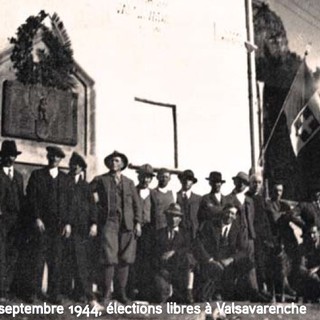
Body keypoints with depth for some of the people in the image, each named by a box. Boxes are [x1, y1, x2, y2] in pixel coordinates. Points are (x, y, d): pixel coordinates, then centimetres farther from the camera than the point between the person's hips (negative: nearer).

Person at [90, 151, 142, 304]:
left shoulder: (129, 182, 17)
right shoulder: (100, 180, 10)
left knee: (125, 259, 2)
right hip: (108, 222, -3)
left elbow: (136, 204, 13)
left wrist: (138, 223, 4)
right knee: (109, 258, -10)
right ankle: (107, 293, -4)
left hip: (127, 224, 3)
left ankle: (121, 292, 9)